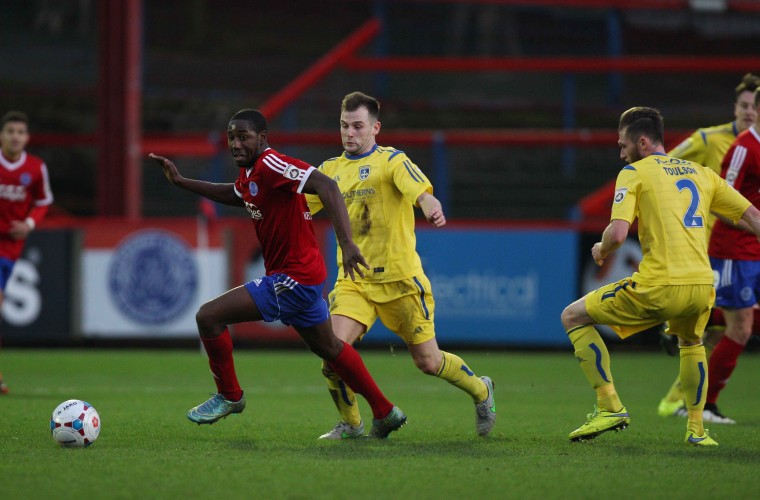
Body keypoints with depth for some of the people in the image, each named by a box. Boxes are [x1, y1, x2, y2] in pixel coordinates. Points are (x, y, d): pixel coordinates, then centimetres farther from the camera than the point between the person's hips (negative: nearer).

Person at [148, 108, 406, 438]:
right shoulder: (249, 174, 9)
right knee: (327, 348, 24)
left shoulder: (271, 165, -20)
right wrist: (180, 182, 29)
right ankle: (385, 414, 34)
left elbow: (326, 186, -31)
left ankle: (229, 396, 6)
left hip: (294, 279, -10)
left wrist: (346, 243, -40)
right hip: (303, 275, 10)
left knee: (208, 316, -12)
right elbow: (235, 195, 34)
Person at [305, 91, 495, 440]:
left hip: (399, 278, -4)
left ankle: (480, 391, 34)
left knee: (428, 362, 4)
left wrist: (430, 206, -46)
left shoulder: (391, 160, -5)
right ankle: (350, 424, 4)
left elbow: (419, 189, -23)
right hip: (353, 280, 4)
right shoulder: (331, 170, 11)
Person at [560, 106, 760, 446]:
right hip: (702, 287, 6)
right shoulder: (701, 173, 19)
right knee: (691, 342, 39)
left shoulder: (635, 172, 3)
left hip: (659, 288, -6)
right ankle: (697, 429, 28)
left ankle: (610, 406, 4)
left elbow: (617, 234, -10)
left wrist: (601, 250, 12)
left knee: (573, 317, 12)